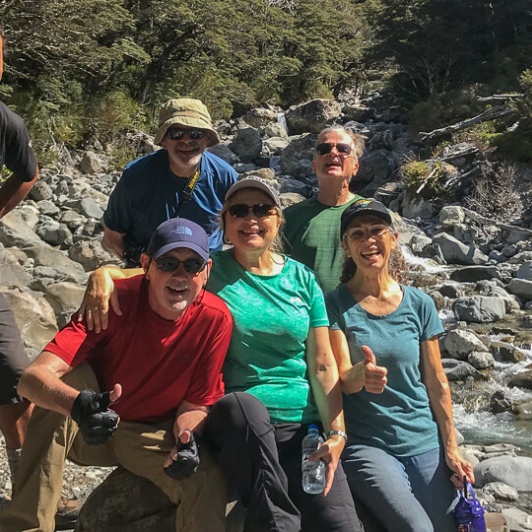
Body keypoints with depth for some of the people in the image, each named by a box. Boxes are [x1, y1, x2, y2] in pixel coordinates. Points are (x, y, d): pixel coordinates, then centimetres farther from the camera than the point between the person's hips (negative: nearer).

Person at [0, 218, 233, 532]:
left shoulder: (215, 318, -19)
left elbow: (194, 405, -8)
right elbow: (32, 378, -34)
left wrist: (186, 439, -31)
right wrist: (78, 404, -55)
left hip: (155, 436, 0)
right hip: (88, 431, 0)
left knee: (208, 484, -29)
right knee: (67, 378, -31)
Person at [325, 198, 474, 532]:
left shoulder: (420, 304, 2)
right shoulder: (335, 304, -6)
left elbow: (437, 384, 5)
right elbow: (343, 379, -13)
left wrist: (451, 449, 3)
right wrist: (361, 375, -35)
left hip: (425, 444, 3)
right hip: (365, 445, -3)